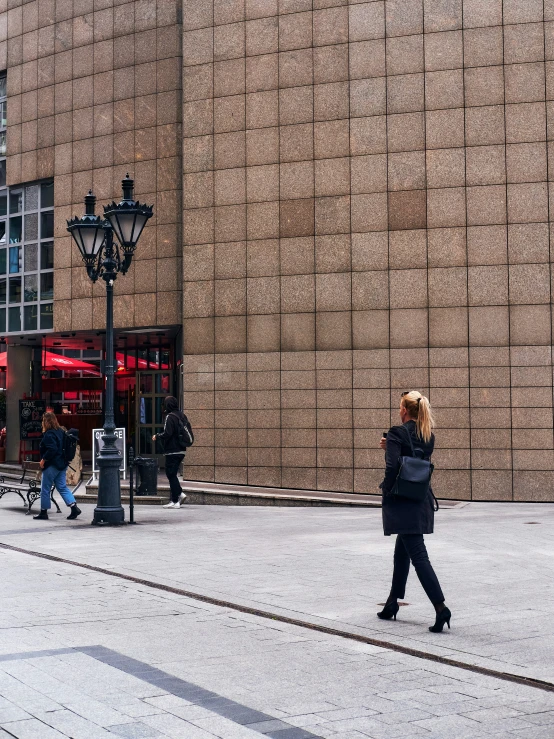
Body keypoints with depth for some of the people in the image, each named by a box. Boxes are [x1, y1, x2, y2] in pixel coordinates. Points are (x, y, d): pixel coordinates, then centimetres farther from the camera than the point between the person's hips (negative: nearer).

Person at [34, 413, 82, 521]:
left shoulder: (49, 434, -17)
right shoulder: (60, 432, 10)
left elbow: (52, 449, -27)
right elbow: (62, 448, 16)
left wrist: (43, 459, -17)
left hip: (51, 466, -9)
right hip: (61, 464, 9)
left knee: (45, 489, 3)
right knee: (62, 487, 10)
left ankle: (43, 512, 11)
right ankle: (74, 507, -1)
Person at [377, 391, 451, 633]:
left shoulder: (397, 433, -13)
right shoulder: (428, 437, 8)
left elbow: (392, 467, -22)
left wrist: (386, 489, -6)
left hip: (402, 504, -8)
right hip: (422, 502, 8)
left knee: (418, 556, -8)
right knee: (402, 553, 20)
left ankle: (440, 607, -16)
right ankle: (392, 603, 30)